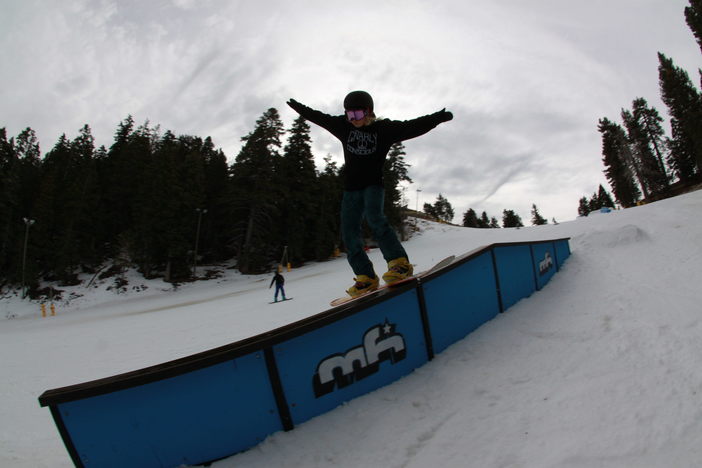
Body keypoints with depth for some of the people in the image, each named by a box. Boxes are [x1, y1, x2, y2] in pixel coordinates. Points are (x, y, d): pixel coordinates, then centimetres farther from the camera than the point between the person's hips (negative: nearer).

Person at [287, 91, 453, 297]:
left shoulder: (384, 129, -4)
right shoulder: (343, 126, 7)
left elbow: (412, 126, -9)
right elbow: (318, 117, 19)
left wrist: (438, 117, -16)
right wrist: (299, 108, 29)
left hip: (373, 185, -5)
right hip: (351, 188, 5)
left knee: (373, 217, -31)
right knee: (349, 233, -4)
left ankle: (400, 262, -30)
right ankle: (367, 278, 1)